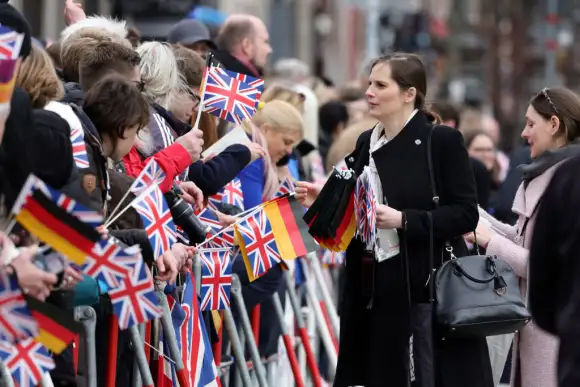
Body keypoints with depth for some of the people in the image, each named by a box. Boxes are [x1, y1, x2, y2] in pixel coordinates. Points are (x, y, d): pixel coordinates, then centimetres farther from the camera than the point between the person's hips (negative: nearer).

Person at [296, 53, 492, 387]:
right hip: (377, 289, 6)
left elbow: (466, 214, -12)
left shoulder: (443, 140, -8)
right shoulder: (367, 143, 11)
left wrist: (403, 219, -19)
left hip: (431, 288, -6)